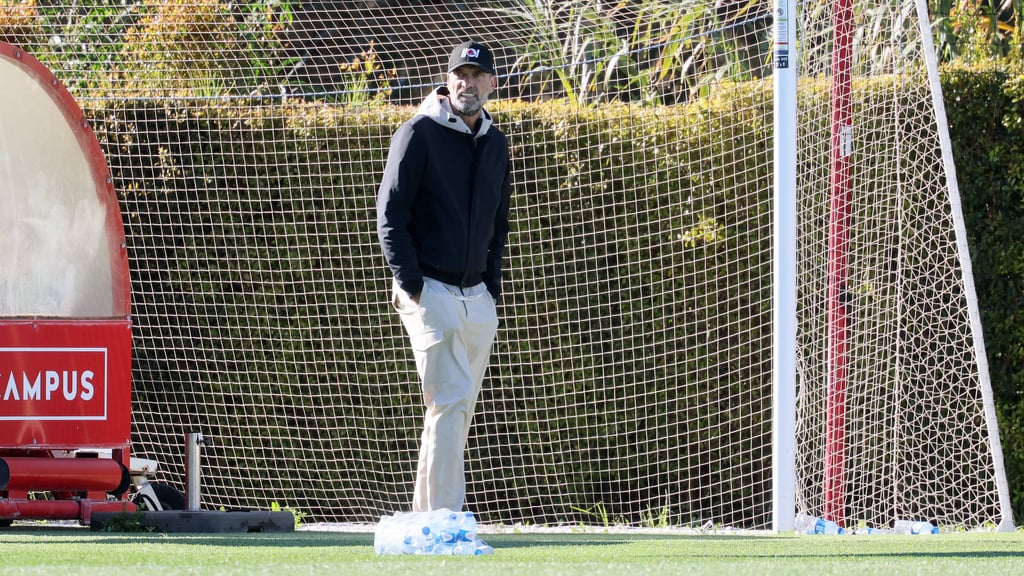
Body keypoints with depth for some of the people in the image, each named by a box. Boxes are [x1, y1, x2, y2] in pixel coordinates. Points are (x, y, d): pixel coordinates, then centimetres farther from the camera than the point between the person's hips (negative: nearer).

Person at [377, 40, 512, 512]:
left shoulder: (496, 144, 14)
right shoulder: (420, 133, -6)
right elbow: (390, 214, -9)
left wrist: (492, 287, 11)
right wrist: (410, 285, -15)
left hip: (477, 297, 7)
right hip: (430, 291, -7)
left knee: (458, 410, 8)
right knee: (450, 401, -16)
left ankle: (425, 517, 14)